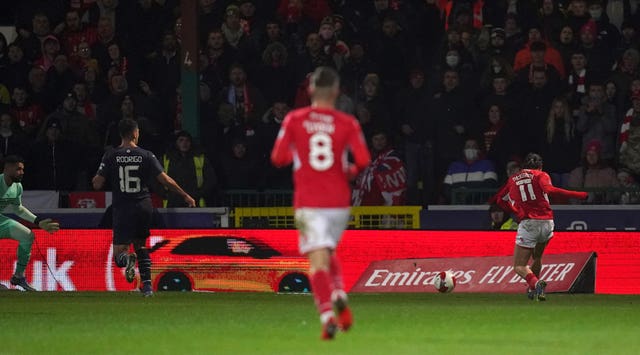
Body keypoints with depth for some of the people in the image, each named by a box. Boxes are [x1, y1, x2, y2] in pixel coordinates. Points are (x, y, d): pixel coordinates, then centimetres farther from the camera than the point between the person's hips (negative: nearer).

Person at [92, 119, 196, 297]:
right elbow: (165, 180, -3)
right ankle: (147, 285, 15)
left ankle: (126, 258, -37)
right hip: (144, 206, 2)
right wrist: (185, 196, 8)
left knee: (118, 254, -1)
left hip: (123, 209, -2)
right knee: (140, 245, 23)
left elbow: (97, 184, -5)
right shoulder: (146, 155, -2)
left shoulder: (110, 156, -3)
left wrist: (97, 176, 19)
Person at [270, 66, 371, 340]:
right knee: (328, 253, 24)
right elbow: (363, 160, -8)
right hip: (339, 202, 2)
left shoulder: (294, 120, -1)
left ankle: (327, 316, -24)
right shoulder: (347, 124, -1)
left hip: (308, 203, -2)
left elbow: (278, 158, -1)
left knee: (318, 261, -7)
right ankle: (339, 295, -1)